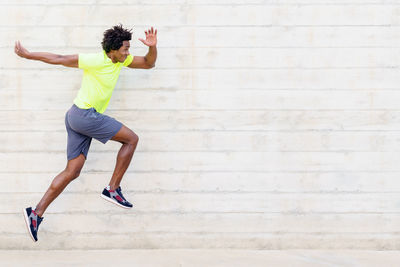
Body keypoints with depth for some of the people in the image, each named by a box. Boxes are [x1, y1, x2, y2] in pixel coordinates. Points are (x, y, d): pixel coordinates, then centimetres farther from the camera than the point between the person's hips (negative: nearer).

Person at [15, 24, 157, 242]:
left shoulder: (121, 60, 8)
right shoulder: (94, 61, -16)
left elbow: (148, 63, 16)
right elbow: (57, 59, -11)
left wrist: (152, 47, -5)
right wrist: (26, 55, -6)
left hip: (77, 118, 9)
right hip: (84, 114, -9)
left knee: (72, 172, 5)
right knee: (131, 139, -5)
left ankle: (36, 213, 3)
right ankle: (113, 189, 0)